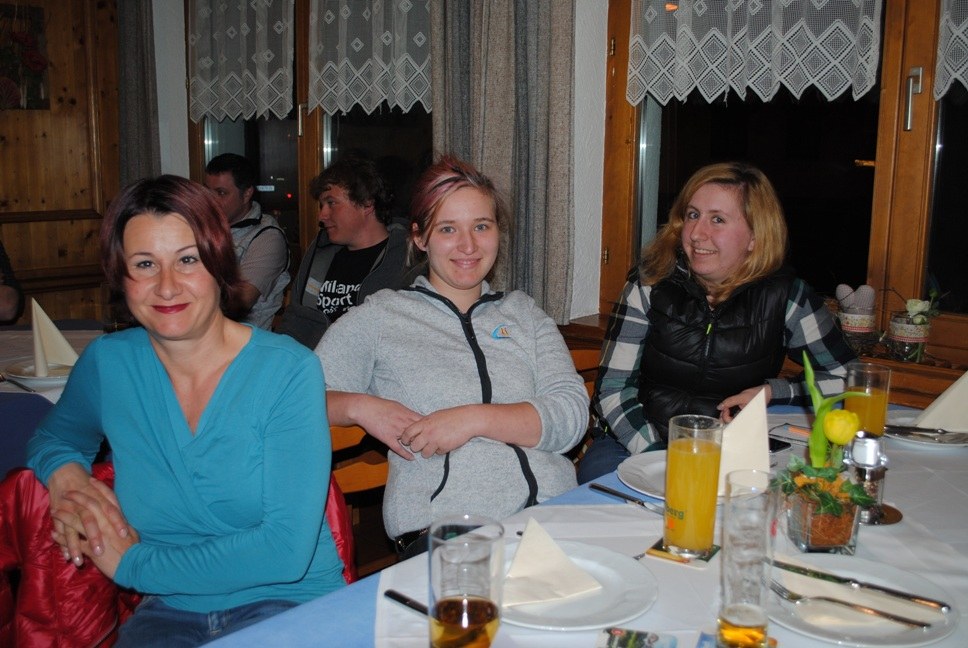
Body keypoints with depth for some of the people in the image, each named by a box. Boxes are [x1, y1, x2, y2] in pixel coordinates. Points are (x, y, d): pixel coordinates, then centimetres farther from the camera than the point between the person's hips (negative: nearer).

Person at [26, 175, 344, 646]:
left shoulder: (289, 370, -13)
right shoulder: (105, 364, 0)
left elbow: (286, 549, -17)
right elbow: (53, 436, 23)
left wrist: (131, 563, -11)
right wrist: (64, 472, -2)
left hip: (291, 604, -3)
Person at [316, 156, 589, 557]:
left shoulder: (524, 312, 19)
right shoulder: (379, 317, 12)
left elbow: (572, 414, 6)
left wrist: (475, 418, -9)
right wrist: (358, 406, -10)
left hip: (555, 511, 4)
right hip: (439, 530, -3)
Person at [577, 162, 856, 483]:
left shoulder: (785, 296, -3)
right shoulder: (650, 284, -3)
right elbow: (613, 387, -6)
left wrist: (773, 392, -9)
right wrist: (655, 456, -20)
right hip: (640, 442, 1)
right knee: (597, 469, -31)